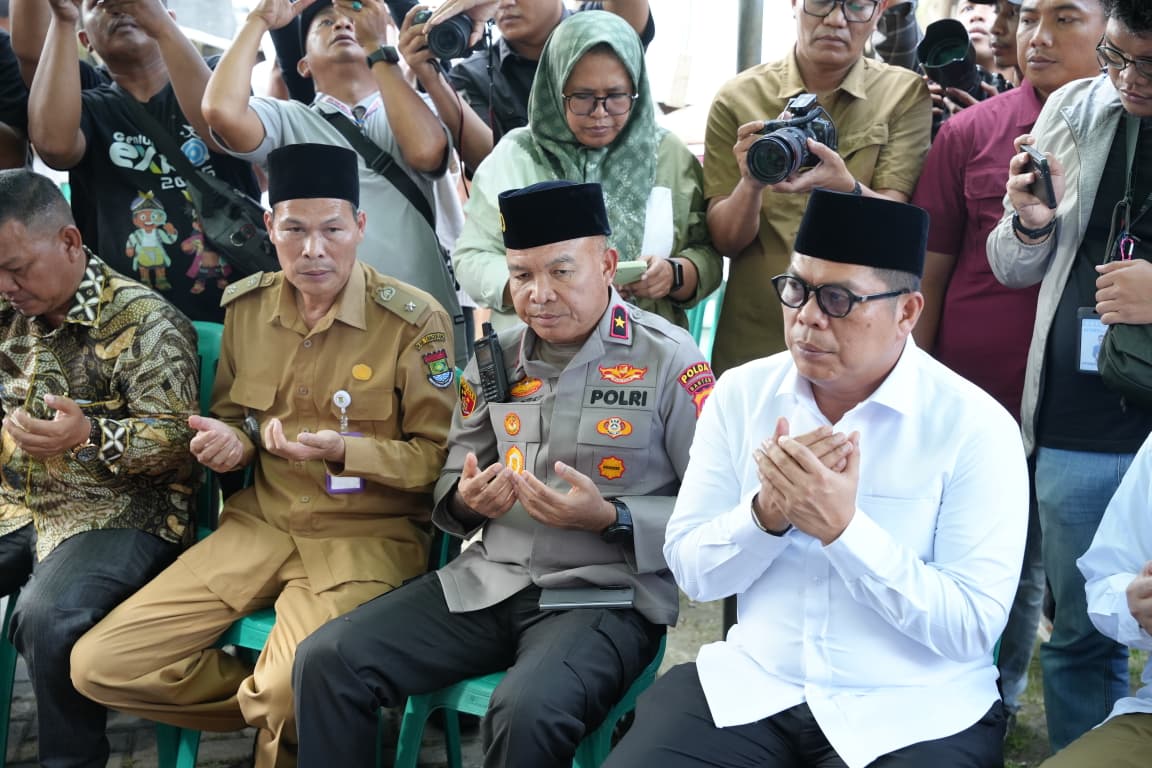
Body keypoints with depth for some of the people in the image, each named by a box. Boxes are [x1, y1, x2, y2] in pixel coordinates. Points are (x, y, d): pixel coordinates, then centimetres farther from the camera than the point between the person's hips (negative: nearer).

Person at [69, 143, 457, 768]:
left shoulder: (413, 320, -9)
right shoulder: (245, 306, 7)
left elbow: (441, 457, -8)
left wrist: (344, 451, -22)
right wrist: (229, 440, -2)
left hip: (369, 533, -5)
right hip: (258, 523, 6)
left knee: (294, 690, -32)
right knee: (100, 665, -6)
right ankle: (278, 712, 10)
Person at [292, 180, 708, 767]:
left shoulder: (669, 360, -7)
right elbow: (451, 478, 19)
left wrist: (610, 519, -21)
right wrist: (465, 499, -6)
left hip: (607, 592, -5)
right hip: (488, 582, 5)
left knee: (527, 712, -34)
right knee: (326, 662, -11)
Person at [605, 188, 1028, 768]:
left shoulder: (976, 427, -9)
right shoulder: (742, 393, 1)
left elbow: (973, 628, -13)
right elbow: (691, 572, 1)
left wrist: (843, 528, -23)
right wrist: (766, 512, -18)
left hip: (912, 714, -2)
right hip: (749, 687, 3)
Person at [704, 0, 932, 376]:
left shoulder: (905, 93, -2)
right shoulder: (738, 98, -2)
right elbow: (725, 240, -4)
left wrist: (844, 186, -30)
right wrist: (750, 184, -24)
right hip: (752, 342, 1)